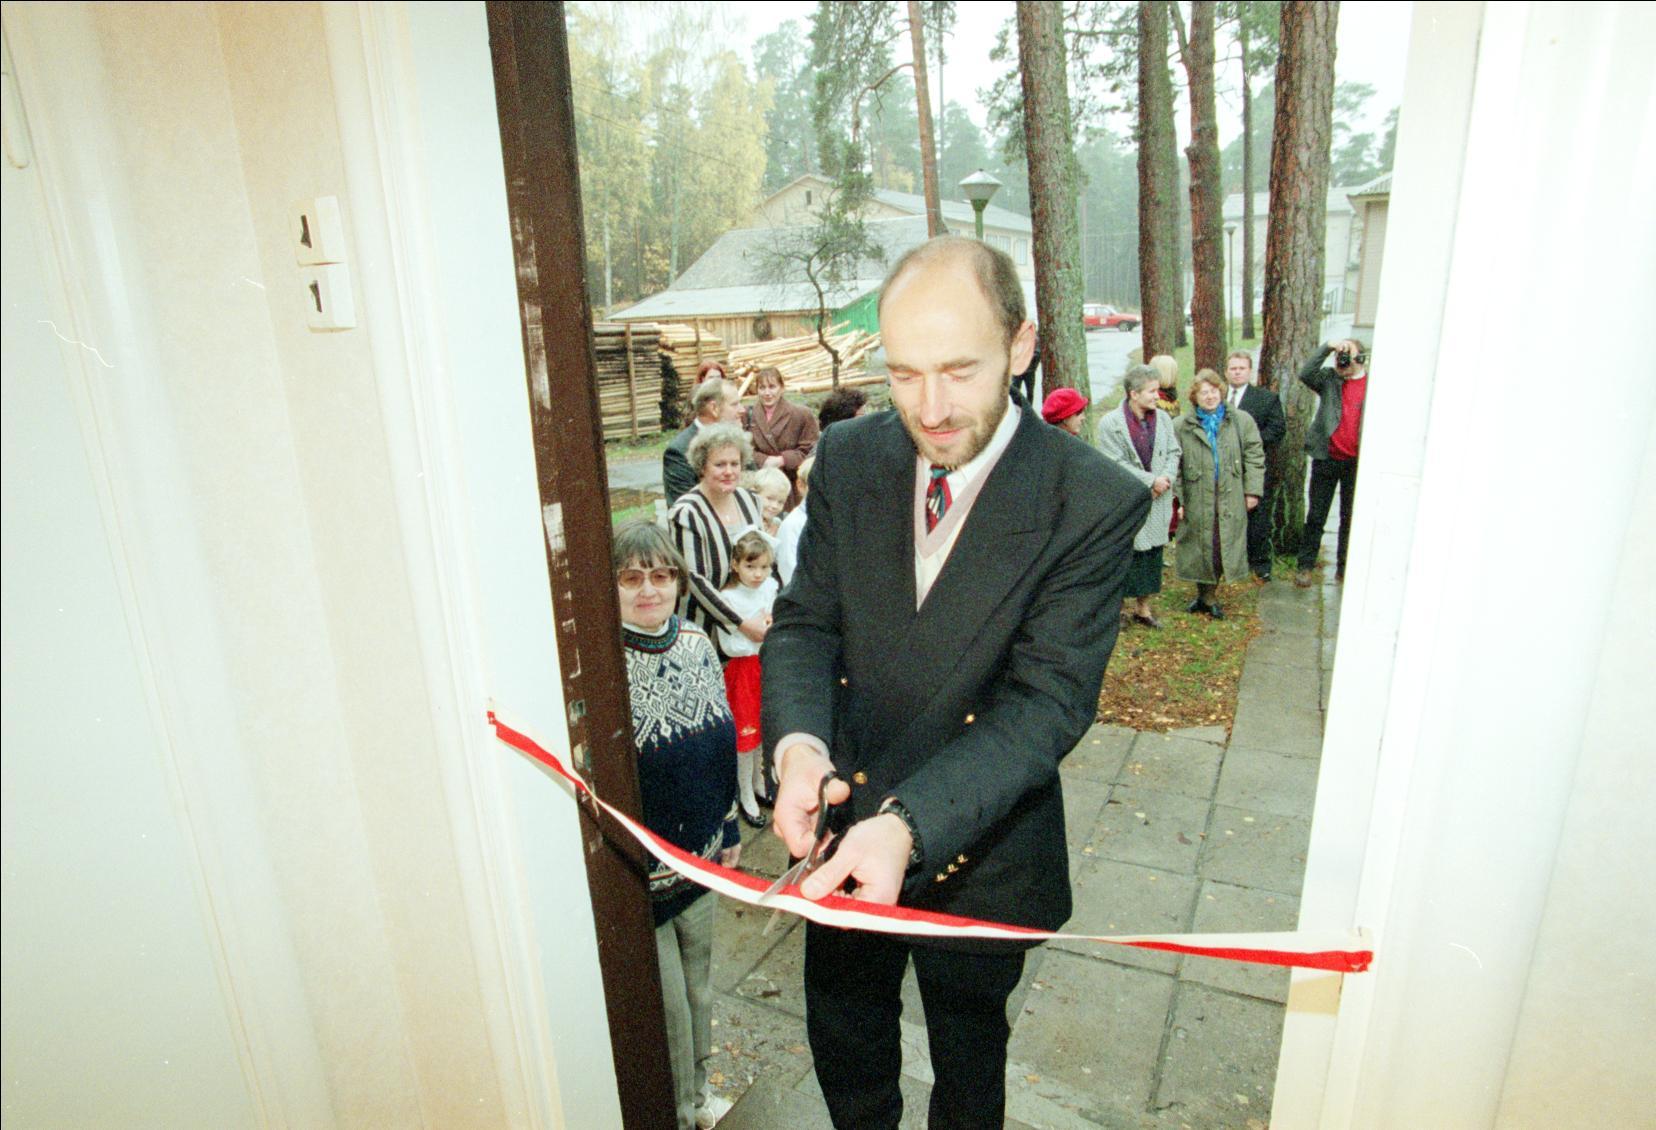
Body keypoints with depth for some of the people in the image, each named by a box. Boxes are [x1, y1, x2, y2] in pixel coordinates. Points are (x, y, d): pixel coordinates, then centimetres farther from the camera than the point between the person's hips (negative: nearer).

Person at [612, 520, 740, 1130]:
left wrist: (729, 830, 12)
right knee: (665, 1006, 11)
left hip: (700, 857, 6)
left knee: (698, 984, 24)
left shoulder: (697, 642, -1)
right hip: (639, 871, -6)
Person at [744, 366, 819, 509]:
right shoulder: (748, 414, 7)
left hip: (794, 485, -1)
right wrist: (765, 460, -14)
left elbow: (808, 451, -3)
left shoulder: (801, 414, -1)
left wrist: (782, 460, -15)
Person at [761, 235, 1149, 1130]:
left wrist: (911, 823, -38)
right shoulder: (849, 458, -8)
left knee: (968, 1052, 26)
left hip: (979, 847, -3)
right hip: (844, 830, 4)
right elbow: (805, 622, -6)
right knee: (842, 1035, 27)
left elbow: (1048, 699, -24)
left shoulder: (1095, 503, -20)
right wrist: (796, 740, -27)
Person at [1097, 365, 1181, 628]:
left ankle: (1143, 607, 27)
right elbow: (1116, 463, -16)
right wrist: (1150, 480, -16)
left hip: (1157, 500, 6)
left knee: (1152, 552, 13)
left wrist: (1166, 478, -11)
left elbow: (1173, 453, 9)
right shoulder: (1110, 423, -13)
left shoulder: (1163, 418, 4)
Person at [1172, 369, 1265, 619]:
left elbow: (1254, 457, 7)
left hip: (1230, 501, 1)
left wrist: (1252, 490, 0)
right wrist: (1177, 500, -3)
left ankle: (1207, 596, 18)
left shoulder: (1242, 422, 6)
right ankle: (1204, 596, 20)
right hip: (1197, 501, -1)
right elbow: (1174, 465, 2)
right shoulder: (1182, 427, 2)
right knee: (1200, 548, 3)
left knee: (1222, 548, 3)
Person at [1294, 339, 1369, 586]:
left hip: (1356, 462, 0)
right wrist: (1327, 347, -21)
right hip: (1326, 458, 0)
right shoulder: (1330, 379, 2)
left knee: (1350, 517, 11)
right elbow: (1306, 373, -16)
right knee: (1316, 515, 6)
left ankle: (1344, 567, 23)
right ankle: (1306, 566, 14)